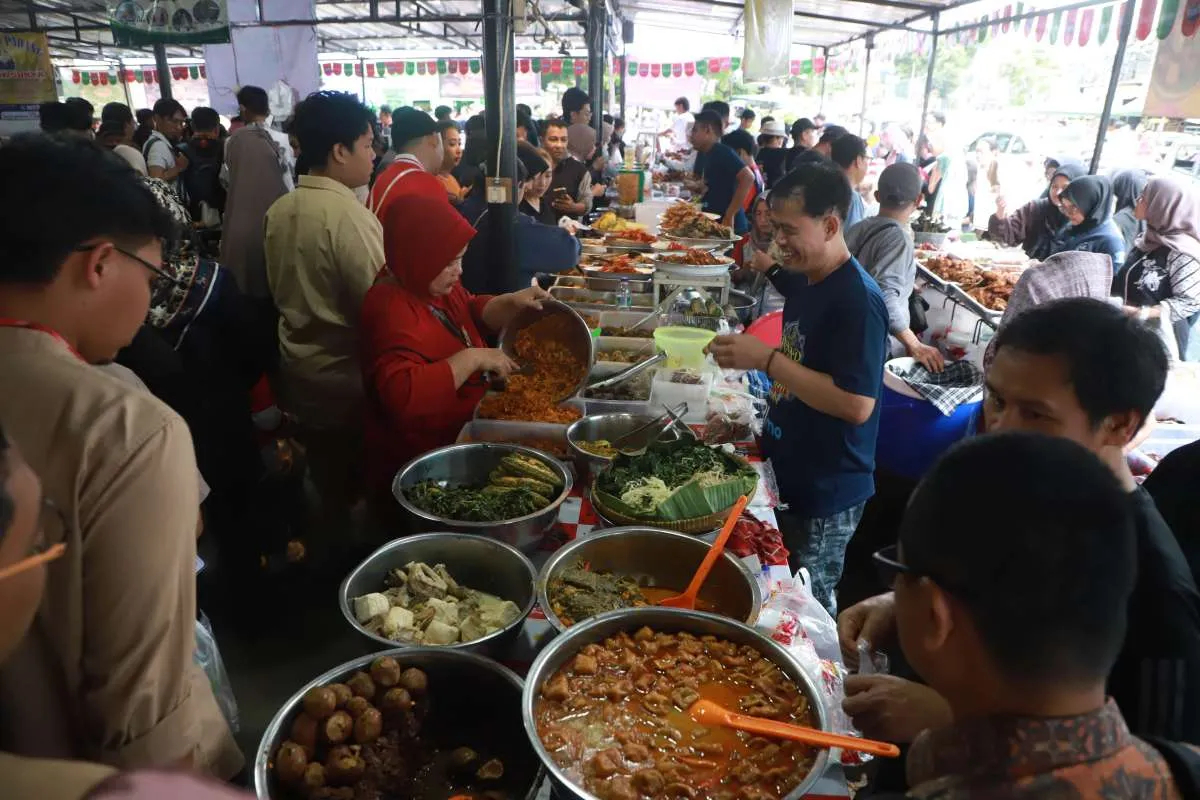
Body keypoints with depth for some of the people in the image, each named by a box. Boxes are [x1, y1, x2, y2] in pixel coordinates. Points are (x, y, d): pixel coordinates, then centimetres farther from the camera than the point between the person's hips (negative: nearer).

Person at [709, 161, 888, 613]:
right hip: (786, 474, 8)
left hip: (825, 496, -8)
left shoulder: (859, 301, -23)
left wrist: (766, 360, -28)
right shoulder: (805, 281, 5)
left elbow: (857, 404, -29)